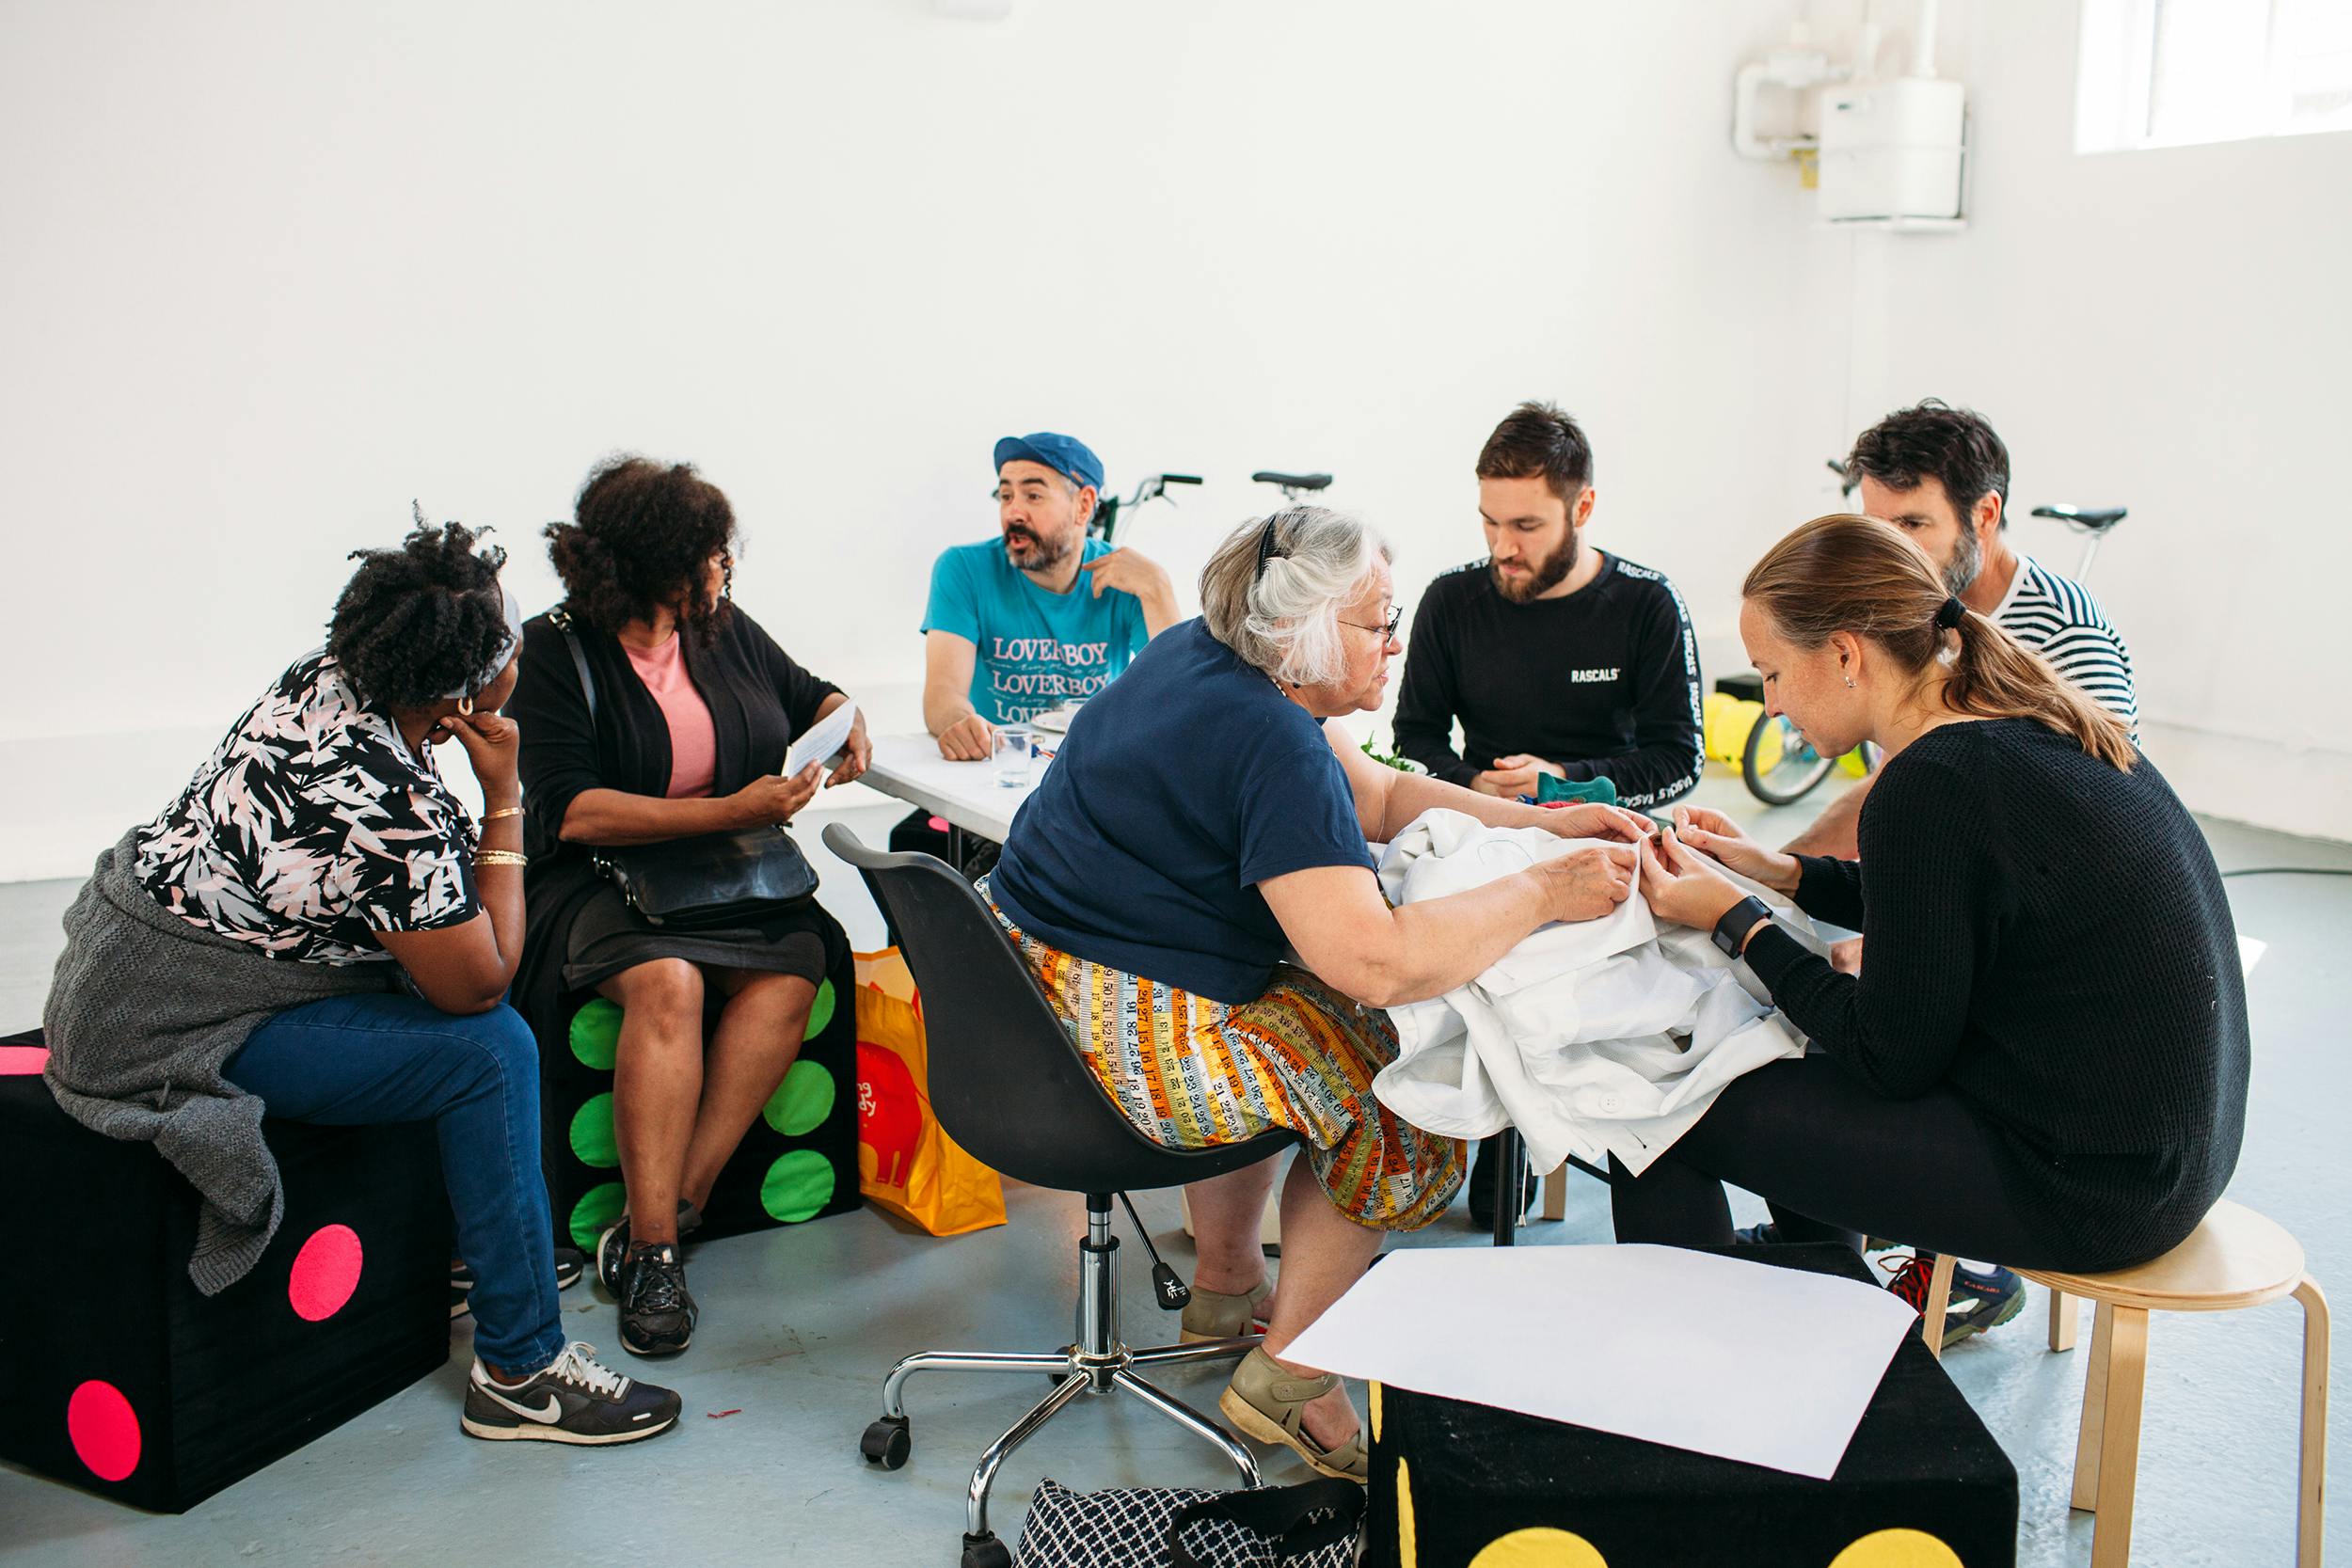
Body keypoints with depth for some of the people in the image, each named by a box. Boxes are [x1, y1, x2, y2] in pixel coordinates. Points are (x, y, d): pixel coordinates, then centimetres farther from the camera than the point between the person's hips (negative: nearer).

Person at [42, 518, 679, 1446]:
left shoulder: (325, 675, -4)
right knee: (491, 1050, -13)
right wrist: (503, 798, -16)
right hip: (162, 1038, -10)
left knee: (435, 956, 14)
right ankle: (522, 1371, -5)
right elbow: (480, 984, -16)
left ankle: (496, 1245, 27)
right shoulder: (390, 812, -31)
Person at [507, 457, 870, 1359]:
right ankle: (654, 1253, -28)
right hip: (601, 881, -4)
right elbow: (573, 812, -17)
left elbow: (811, 694, 28)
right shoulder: (554, 653, -7)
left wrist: (846, 725, 3)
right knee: (667, 983, -34)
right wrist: (729, 812, -24)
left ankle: (669, 1212, -24)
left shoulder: (725, 629, 9)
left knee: (790, 971, -26)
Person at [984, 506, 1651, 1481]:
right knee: (1395, 1086, 5)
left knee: (1303, 1032, 32)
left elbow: (1380, 796, 16)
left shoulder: (1204, 656, 8)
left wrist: (1546, 823, 7)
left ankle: (1227, 1289, 41)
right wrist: (1545, 893, -20)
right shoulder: (1274, 745, -23)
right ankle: (1287, 1379, 15)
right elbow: (1377, 961, -32)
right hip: (1126, 1041, -10)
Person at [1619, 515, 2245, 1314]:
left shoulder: (1932, 785, -23)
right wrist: (1779, 869, 17)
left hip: (2083, 1188, -10)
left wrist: (1736, 920, -7)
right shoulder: (2041, 729, 5)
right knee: (1799, 1063, 28)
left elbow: (1894, 1058, -16)